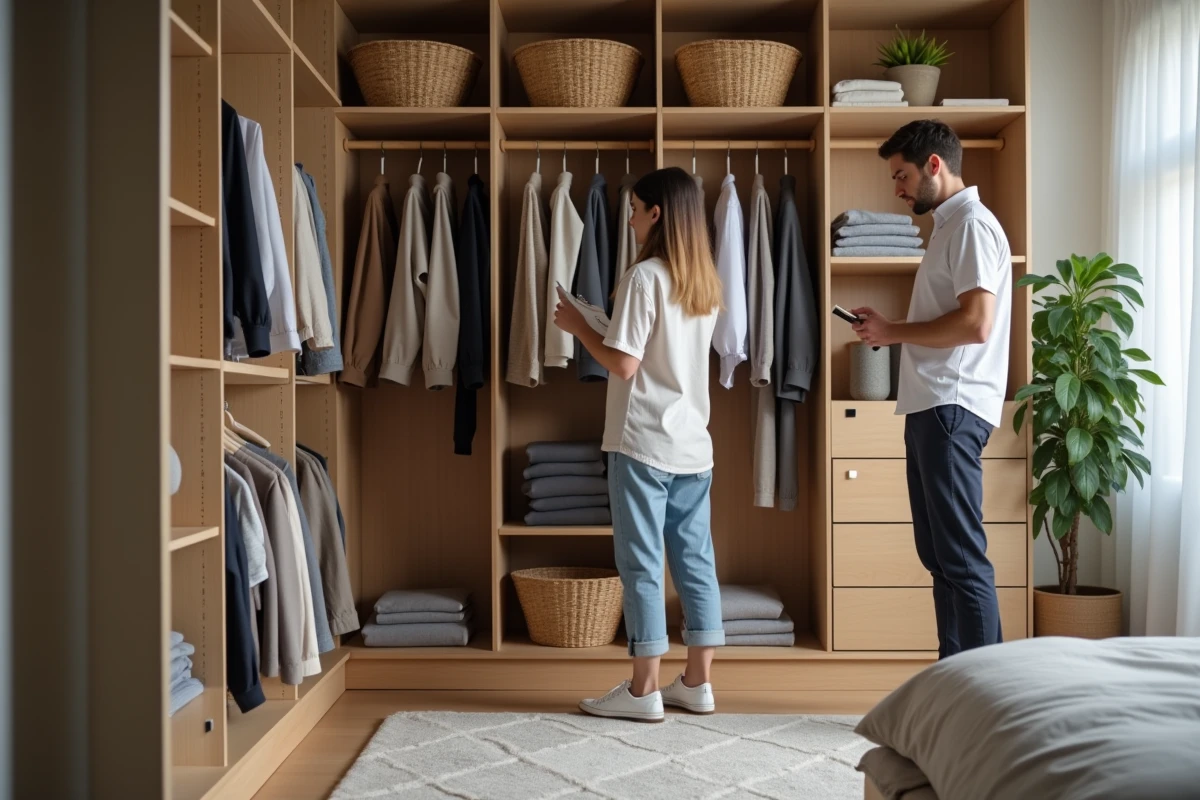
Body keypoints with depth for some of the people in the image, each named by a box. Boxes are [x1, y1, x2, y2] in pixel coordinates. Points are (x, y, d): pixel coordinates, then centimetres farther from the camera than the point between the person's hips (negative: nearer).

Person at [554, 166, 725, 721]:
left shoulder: (644, 277, -12)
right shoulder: (705, 282, 11)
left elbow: (623, 365, -15)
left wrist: (578, 326, -1)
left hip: (643, 444, -7)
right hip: (693, 444, 8)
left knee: (641, 564, 0)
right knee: (695, 560, 10)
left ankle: (644, 690, 7)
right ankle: (697, 683, 18)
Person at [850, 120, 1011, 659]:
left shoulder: (973, 225, -9)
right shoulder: (949, 226, 21)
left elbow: (976, 323, -20)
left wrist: (894, 332, -10)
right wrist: (887, 329, 10)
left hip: (952, 410, -10)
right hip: (930, 408, 10)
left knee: (961, 557, -8)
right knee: (938, 554, 13)